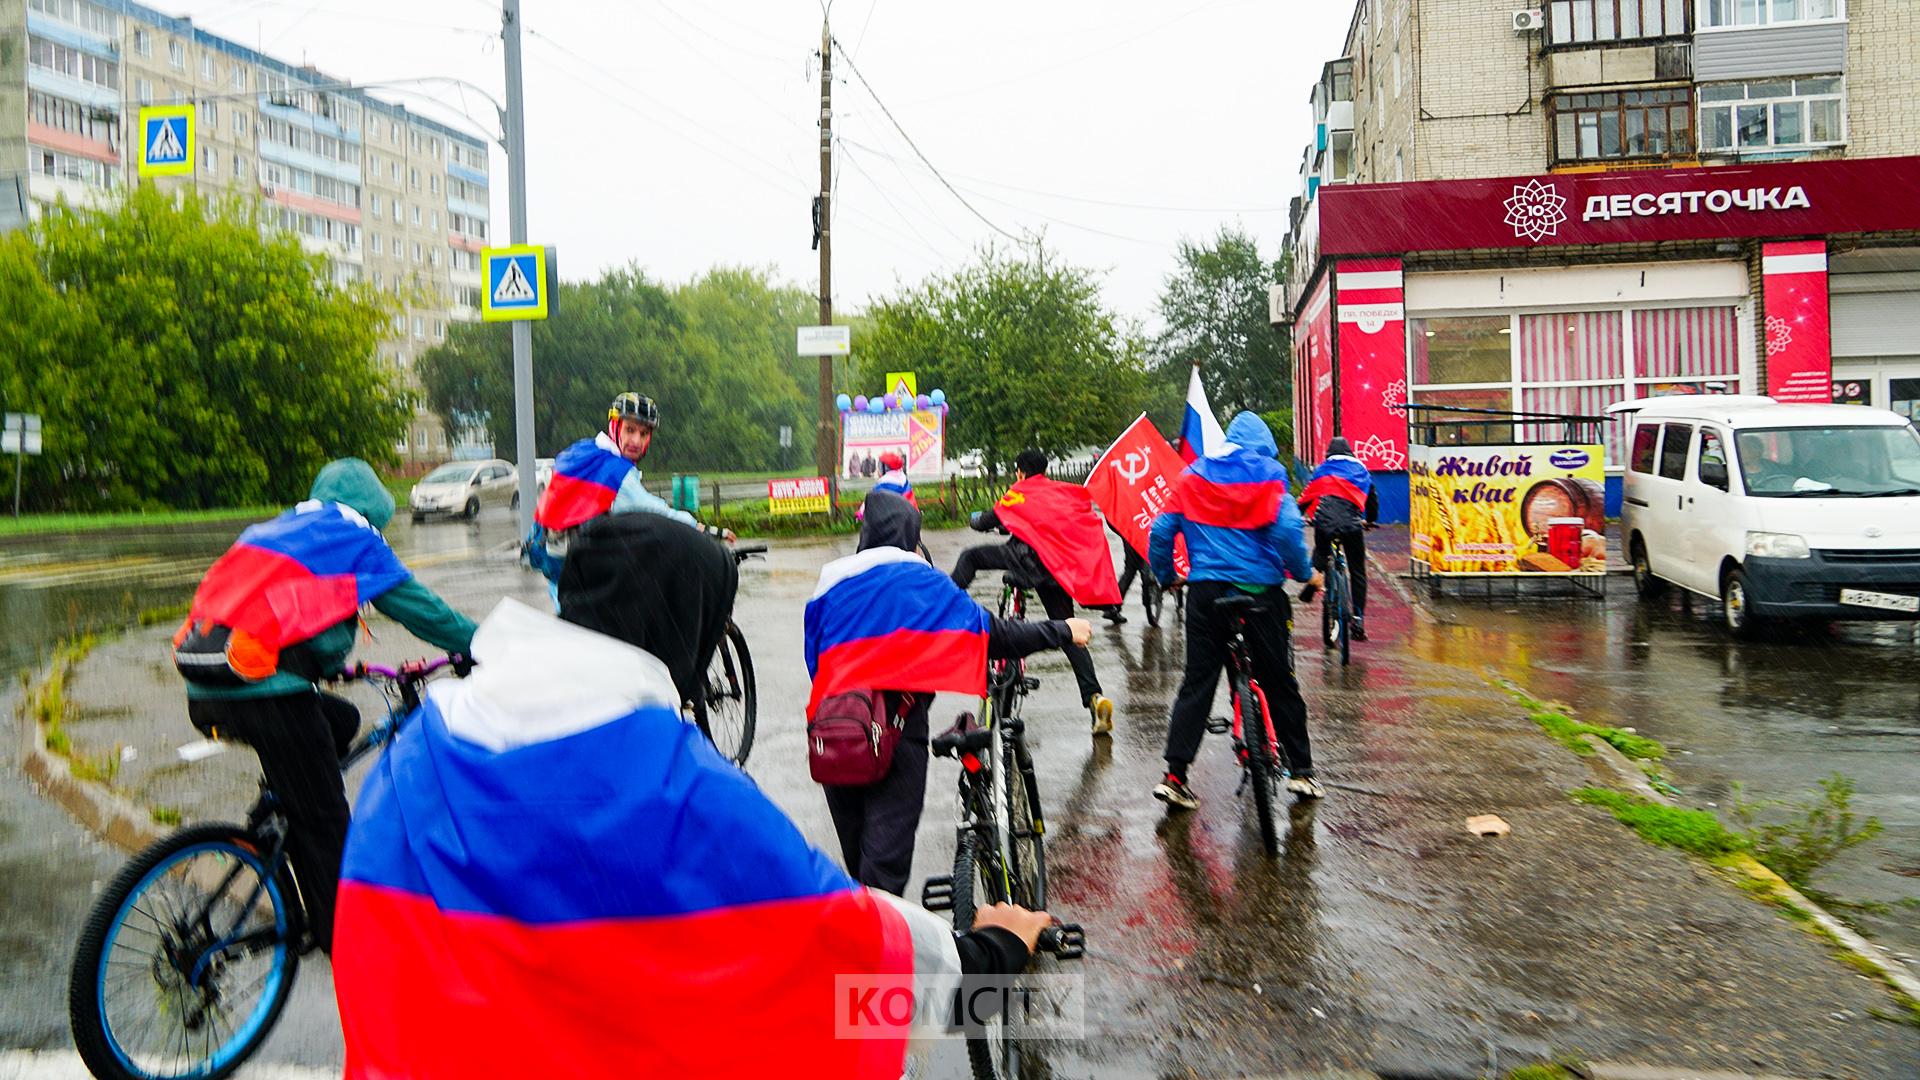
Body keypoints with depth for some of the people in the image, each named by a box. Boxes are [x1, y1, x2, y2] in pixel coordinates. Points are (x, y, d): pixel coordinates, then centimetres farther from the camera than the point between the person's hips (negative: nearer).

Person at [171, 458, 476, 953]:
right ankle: (343, 940, 11)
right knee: (322, 818, 3)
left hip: (203, 691, 8)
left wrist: (331, 662, 48)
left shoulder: (270, 530, 28)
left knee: (341, 720, 26)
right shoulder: (354, 537, 8)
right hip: (263, 687, -8)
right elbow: (418, 606, 9)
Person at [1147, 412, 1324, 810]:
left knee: (1197, 682, 5)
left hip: (1205, 589, 2)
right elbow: (1288, 527, -13)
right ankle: (1301, 771, 17)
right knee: (1278, 681, 10)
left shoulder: (1193, 475, 10)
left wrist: (1165, 577, 18)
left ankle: (1174, 776, -1)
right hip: (1260, 588, -2)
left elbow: (1161, 530, 5)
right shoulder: (1268, 472, 0)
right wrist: (1305, 573, 1)